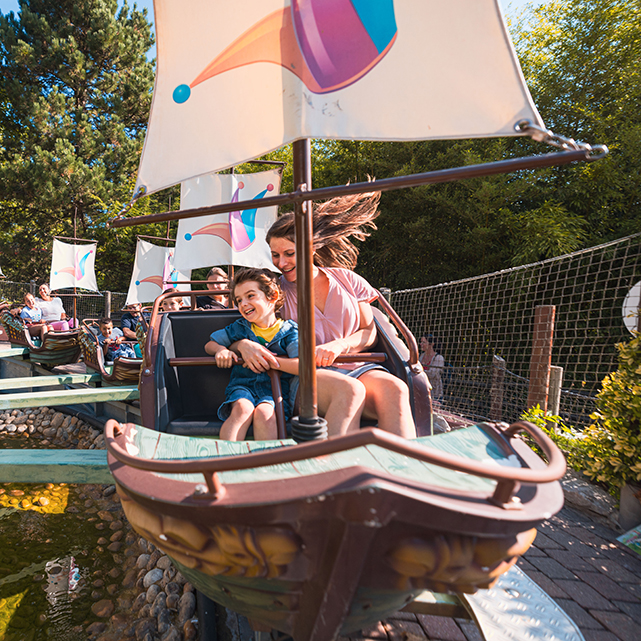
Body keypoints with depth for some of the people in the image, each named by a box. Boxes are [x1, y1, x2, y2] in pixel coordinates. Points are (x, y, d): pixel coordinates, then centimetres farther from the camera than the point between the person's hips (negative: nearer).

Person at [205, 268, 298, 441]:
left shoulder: (289, 331, -2)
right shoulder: (239, 328, 11)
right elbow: (209, 345, 21)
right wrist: (220, 350, -4)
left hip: (275, 390, -2)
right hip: (242, 386, 2)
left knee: (264, 413, -34)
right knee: (242, 408, -32)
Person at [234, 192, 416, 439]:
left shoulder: (347, 280, 12)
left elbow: (370, 332, 11)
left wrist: (338, 346, -10)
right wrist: (243, 345, -19)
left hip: (356, 367, 3)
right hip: (306, 376, -2)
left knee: (395, 389, -31)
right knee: (349, 390, -36)